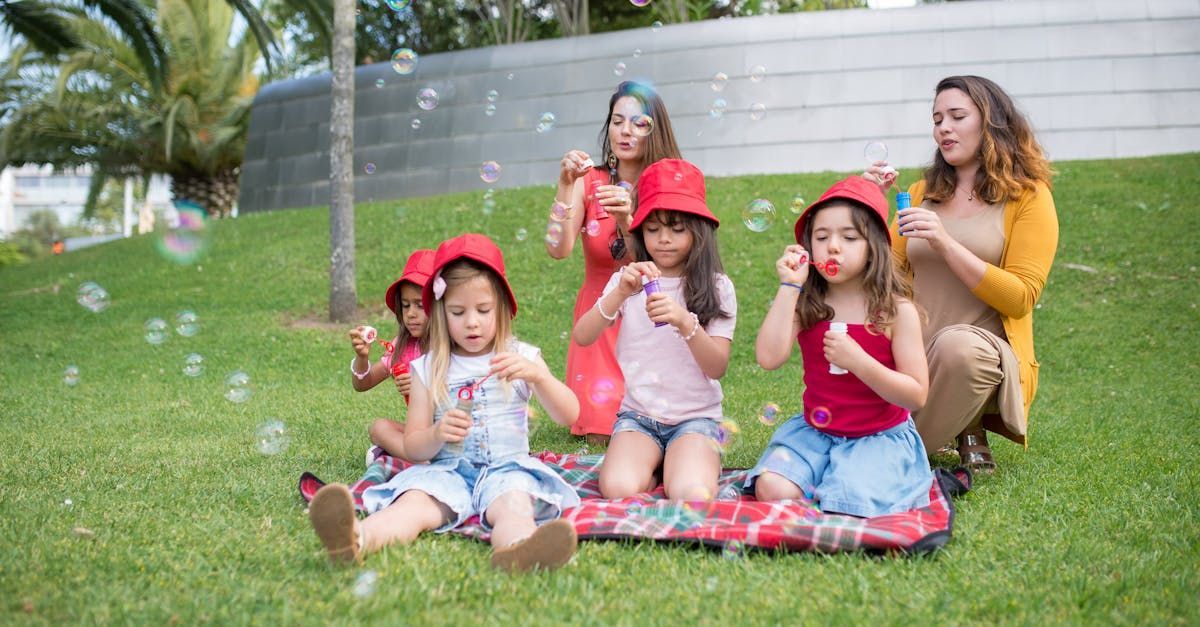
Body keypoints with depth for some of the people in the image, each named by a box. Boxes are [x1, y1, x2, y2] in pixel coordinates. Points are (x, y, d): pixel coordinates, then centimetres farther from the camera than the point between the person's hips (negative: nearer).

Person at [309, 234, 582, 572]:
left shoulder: (521, 357, 11)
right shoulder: (429, 369, 12)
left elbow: (568, 416, 0)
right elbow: (412, 447, 11)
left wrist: (538, 374, -19)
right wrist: (436, 435, -13)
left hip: (507, 466, 0)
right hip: (447, 468, 0)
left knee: (512, 505, -35)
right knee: (414, 501, -32)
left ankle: (518, 551, -69)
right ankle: (357, 539, -63)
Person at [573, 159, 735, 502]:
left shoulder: (716, 287, 1)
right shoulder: (628, 280, 6)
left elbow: (717, 367, -8)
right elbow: (582, 338, -6)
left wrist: (686, 322, -26)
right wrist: (619, 295, -22)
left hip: (696, 417, -1)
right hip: (637, 415, 1)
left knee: (693, 497, -29)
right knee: (619, 490, -28)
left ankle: (687, 460, 2)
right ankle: (655, 463, 3)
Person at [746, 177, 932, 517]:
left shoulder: (897, 311, -8)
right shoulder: (804, 305, -1)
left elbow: (916, 396, -10)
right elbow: (768, 358, -19)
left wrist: (858, 361, -25)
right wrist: (789, 286, -18)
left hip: (879, 436, -2)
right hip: (815, 433, 3)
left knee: (847, 504, -26)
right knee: (771, 490, -21)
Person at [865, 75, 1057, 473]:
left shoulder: (1029, 197, 1)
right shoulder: (923, 194, 15)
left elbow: (1021, 298, -9)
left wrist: (945, 244, -18)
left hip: (987, 353, -3)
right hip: (914, 354, 4)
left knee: (958, 343, -39)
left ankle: (970, 431, -8)